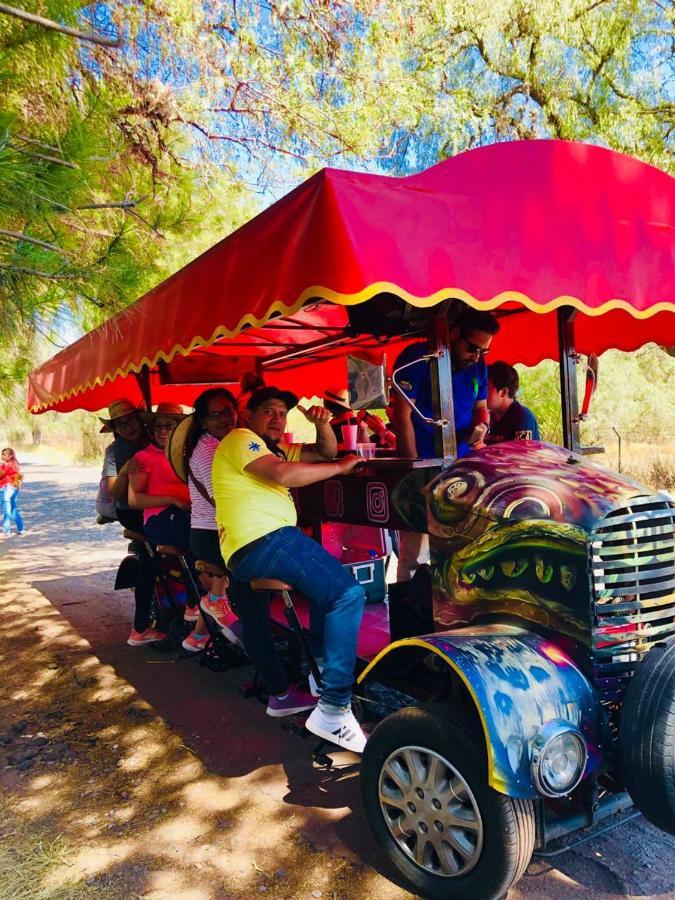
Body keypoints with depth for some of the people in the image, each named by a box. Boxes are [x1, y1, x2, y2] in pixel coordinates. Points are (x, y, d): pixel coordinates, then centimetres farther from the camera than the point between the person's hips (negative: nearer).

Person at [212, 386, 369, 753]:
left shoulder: (276, 448, 28)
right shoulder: (240, 438, 0)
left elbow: (326, 452, 29)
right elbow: (283, 474, -17)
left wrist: (322, 423, 9)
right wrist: (341, 467, -9)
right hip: (265, 540, -11)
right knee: (347, 594, -20)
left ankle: (281, 693, 27)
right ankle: (333, 709, -20)